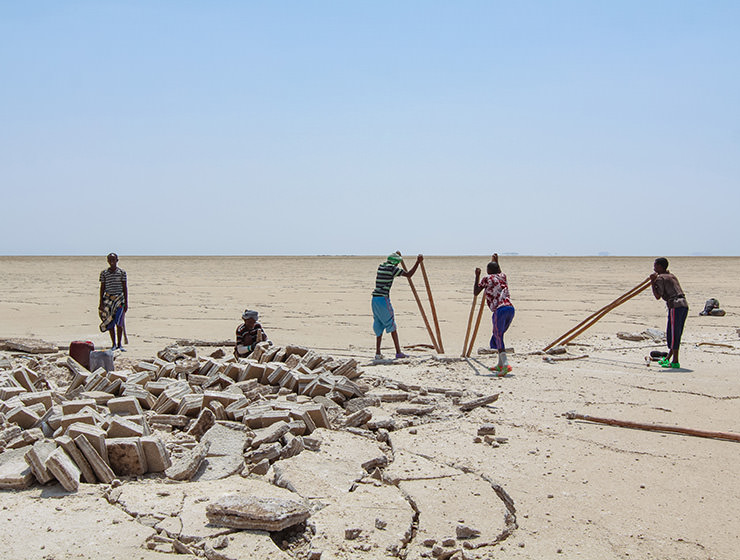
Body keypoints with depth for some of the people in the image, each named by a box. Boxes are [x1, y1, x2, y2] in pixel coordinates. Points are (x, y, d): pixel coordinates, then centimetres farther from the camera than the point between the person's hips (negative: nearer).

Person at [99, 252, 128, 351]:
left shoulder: (122, 272, 2)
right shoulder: (104, 273, 5)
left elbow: (125, 287, 4)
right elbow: (102, 288, 8)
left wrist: (126, 302, 0)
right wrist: (101, 302, 3)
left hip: (119, 298, -1)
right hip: (108, 299, 1)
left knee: (119, 322, -5)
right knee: (110, 322, 2)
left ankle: (119, 344, 5)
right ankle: (114, 344, 10)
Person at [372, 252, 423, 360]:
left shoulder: (381, 266, 15)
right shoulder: (392, 268, -7)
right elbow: (408, 274, -8)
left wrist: (396, 255, 53)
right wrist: (418, 262, -2)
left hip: (375, 299, 8)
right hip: (383, 299, -8)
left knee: (379, 326, 13)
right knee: (392, 325, -3)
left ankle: (378, 353, 12)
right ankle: (398, 352, -4)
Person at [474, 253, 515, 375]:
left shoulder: (487, 279, 5)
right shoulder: (502, 277, 21)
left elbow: (476, 292, 14)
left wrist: (477, 276, 20)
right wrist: (496, 261, 57)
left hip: (500, 310, -7)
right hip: (510, 309, 7)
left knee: (498, 338, -9)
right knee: (498, 335, 19)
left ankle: (506, 365, -26)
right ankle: (500, 364, 21)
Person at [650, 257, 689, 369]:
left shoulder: (660, 278, -3)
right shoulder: (671, 276, 23)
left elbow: (658, 296, -9)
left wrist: (653, 283, -3)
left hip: (675, 306, -9)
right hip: (684, 305, 9)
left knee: (674, 334, -6)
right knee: (676, 334, 14)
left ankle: (675, 361, -6)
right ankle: (668, 358, 23)